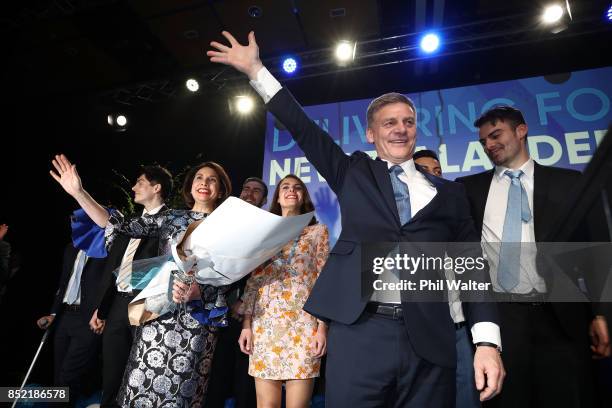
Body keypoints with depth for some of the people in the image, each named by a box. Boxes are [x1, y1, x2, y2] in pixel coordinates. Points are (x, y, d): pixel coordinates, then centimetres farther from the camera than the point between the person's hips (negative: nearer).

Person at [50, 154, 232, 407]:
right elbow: (122, 227, 3)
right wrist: (78, 193, -4)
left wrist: (198, 292, -22)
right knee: (141, 387, 4)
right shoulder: (170, 217, 10)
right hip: (158, 312, 3)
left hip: (197, 317, -2)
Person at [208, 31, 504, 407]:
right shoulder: (354, 173, 10)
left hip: (429, 343, 2)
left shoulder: (448, 193, 12)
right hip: (358, 334, -1)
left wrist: (487, 341, -2)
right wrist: (256, 70, 3)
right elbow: (303, 129, 6)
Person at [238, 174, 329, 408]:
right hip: (265, 322, 2)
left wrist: (322, 326, -6)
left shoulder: (318, 230, 9)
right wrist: (246, 324, 3)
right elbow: (253, 280, 11)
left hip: (303, 322, -2)